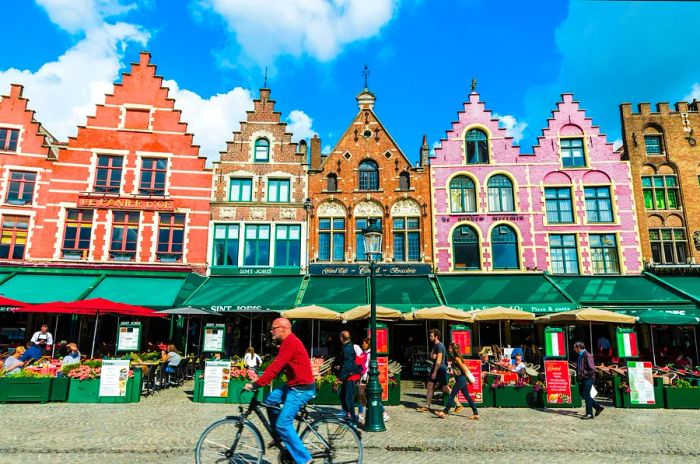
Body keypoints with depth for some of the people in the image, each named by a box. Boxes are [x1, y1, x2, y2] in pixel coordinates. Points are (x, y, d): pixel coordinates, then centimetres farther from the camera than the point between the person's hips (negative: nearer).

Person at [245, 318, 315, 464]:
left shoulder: (290, 342, -19)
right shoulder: (289, 341, 15)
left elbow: (275, 367, -26)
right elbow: (279, 367, 18)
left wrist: (256, 384, -25)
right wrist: (260, 379, 13)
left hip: (301, 388, -10)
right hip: (294, 385, 10)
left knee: (283, 423, -10)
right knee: (270, 400, 9)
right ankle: (281, 437, 22)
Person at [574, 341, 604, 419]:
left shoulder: (587, 355, -16)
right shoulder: (580, 356, 13)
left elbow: (592, 369, -20)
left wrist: (584, 374, -15)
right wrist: (579, 376, 11)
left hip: (588, 378, -9)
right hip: (582, 379, 9)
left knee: (586, 395, -5)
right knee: (583, 394, 11)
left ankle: (589, 414, 4)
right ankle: (598, 407, 23)